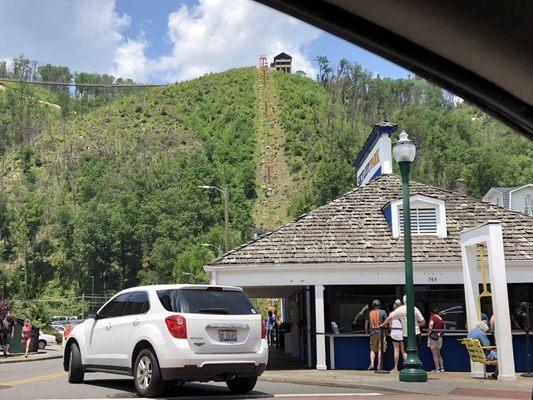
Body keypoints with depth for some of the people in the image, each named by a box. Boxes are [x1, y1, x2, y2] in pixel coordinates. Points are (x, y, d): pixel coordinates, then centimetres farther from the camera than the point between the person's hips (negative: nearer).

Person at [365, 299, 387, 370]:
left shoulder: (370, 313, 7)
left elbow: (366, 323, 12)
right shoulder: (382, 312, 0)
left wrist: (366, 331, 24)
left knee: (372, 349, 8)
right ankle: (379, 365, 5)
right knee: (380, 349, 4)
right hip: (380, 332, -2)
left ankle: (372, 364, -8)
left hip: (372, 333, 2)